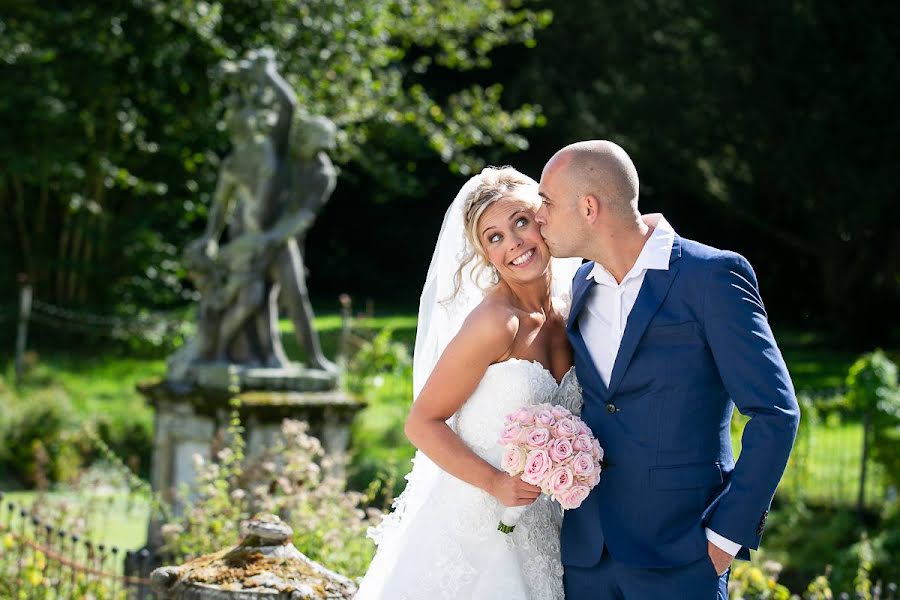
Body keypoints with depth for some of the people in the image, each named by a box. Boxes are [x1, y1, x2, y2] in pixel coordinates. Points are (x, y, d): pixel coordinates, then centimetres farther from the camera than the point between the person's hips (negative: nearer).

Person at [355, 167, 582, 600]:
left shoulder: (565, 312, 2)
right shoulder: (495, 322, -19)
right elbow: (422, 423, -16)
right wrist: (495, 483, -24)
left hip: (535, 530, 7)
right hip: (471, 527, -6)